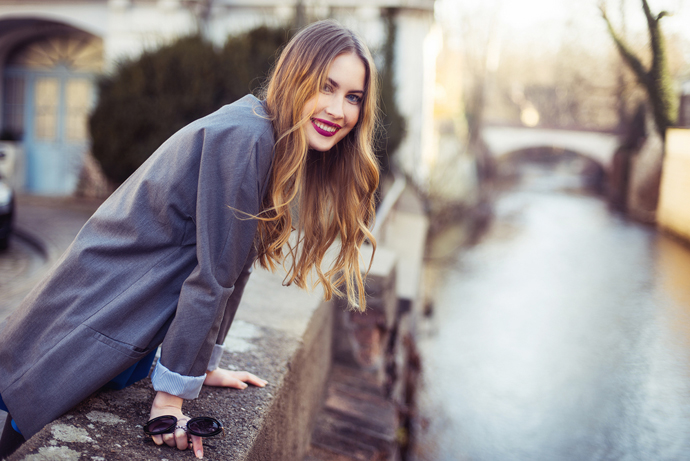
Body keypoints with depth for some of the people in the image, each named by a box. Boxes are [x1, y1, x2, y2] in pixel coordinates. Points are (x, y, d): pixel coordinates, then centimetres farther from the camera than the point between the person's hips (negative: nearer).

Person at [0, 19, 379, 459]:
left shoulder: (288, 152, 4)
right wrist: (172, 393, -16)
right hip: (96, 319, -8)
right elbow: (212, 274, -23)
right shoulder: (244, 138, -25)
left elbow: (235, 262, 8)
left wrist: (204, 364, 12)